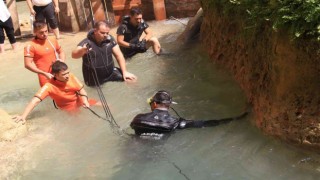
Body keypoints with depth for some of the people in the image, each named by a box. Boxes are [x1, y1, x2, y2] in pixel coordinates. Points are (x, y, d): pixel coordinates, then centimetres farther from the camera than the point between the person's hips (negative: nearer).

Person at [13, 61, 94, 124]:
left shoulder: (71, 77, -18)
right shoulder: (49, 86, -28)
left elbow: (81, 90, -6)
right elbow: (35, 100, -37)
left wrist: (85, 101, -27)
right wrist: (23, 116, -49)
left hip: (79, 102, 4)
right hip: (68, 108, -4)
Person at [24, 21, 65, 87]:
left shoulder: (53, 41, 5)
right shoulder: (30, 46, -11)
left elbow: (61, 52, 23)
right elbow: (28, 64, -15)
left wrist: (62, 60, 0)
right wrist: (44, 73, -20)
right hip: (46, 78, -6)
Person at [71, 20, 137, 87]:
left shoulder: (110, 39, -7)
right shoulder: (87, 42, -17)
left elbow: (119, 55, -2)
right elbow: (74, 55, -33)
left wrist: (125, 72, -12)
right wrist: (82, 50, -57)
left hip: (111, 73, 2)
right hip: (94, 79, -2)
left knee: (130, 79, -10)